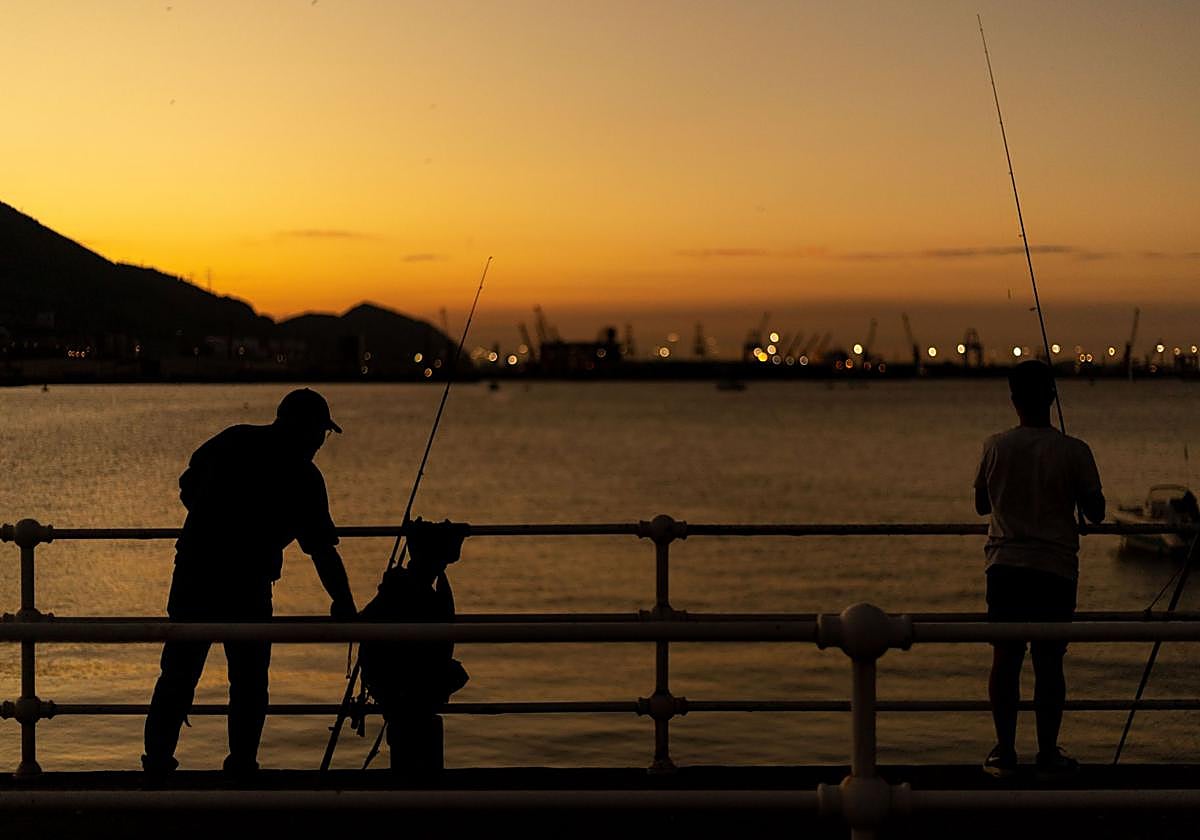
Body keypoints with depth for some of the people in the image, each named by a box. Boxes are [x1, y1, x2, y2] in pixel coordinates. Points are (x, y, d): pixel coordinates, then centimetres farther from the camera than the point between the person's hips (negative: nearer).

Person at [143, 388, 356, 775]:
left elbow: (187, 487, 16)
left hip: (193, 573, 4)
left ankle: (157, 761, 15)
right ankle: (241, 765, 10)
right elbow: (323, 551, -5)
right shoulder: (303, 476, -4)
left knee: (177, 675, 12)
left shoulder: (233, 440, 8)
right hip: (245, 587, -4)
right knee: (249, 682, 10)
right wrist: (344, 605, 2)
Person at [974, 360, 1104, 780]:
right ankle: (1048, 754, 9)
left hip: (1005, 564, 1)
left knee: (1005, 658, 7)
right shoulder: (1073, 451, -8)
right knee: (1048, 661, 5)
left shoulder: (995, 446, -3)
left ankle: (1004, 752, 9)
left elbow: (981, 504, 10)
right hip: (1056, 568, -1)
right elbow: (1095, 512, 1)